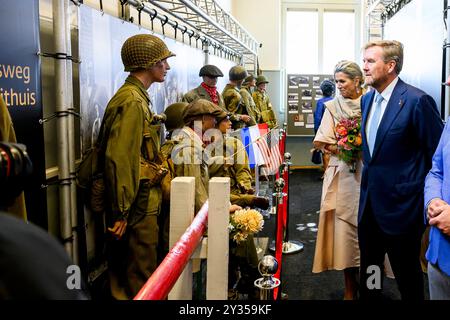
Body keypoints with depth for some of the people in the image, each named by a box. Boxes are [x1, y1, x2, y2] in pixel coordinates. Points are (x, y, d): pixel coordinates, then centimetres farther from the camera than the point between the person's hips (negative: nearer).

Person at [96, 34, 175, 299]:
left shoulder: (137, 97, 15)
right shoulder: (132, 101, -17)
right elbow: (119, 159, -25)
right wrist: (121, 212, -23)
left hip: (143, 200, 10)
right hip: (138, 205, -10)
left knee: (126, 271, 20)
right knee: (141, 277, 1)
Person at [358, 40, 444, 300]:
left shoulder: (417, 100, -16)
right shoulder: (367, 99, 8)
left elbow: (438, 156, -13)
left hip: (401, 205, -7)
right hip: (370, 202, 7)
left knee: (407, 274, 8)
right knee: (369, 269, 19)